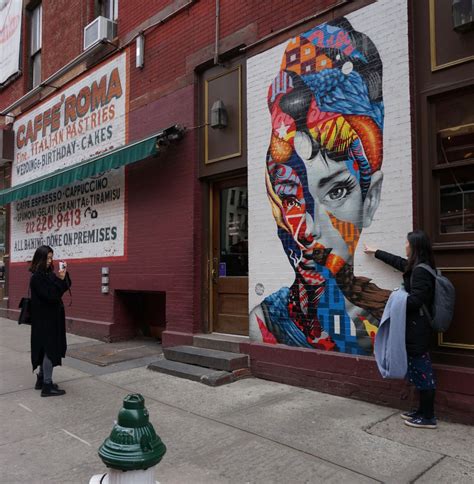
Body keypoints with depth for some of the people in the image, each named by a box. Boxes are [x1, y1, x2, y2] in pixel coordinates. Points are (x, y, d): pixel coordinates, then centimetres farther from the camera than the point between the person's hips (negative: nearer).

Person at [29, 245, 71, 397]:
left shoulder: (47, 274, 9)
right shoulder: (37, 277, -17)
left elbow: (65, 287, 10)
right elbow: (50, 295, -24)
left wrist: (63, 276, -5)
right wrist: (59, 279, -22)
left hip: (51, 318, 9)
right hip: (44, 319, -9)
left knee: (46, 349, 16)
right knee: (50, 349, -6)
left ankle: (41, 380, 26)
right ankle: (47, 386, -1)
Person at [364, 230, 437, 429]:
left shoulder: (420, 271, -18)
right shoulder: (416, 267, 13)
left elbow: (415, 300, -23)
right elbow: (397, 261, 29)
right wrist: (375, 252, 41)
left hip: (417, 328, -10)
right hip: (415, 326, 10)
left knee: (422, 370, -3)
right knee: (418, 369, 14)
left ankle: (428, 417, 6)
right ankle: (423, 410, 24)